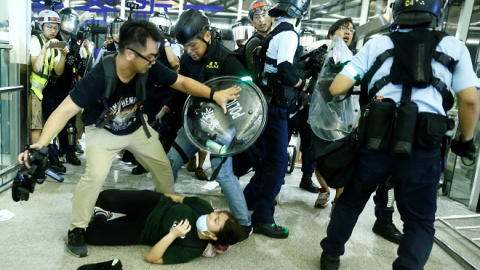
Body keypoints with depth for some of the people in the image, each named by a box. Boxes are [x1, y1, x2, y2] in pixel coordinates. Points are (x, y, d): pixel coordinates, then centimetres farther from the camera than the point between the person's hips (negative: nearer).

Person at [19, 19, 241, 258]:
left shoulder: (149, 68, -25)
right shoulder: (99, 77, -37)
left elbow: (182, 82, -15)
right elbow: (66, 110, -40)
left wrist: (213, 94, -27)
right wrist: (42, 143, -54)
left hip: (136, 127, 5)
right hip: (103, 130, -4)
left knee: (163, 167, 8)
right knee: (95, 176, -23)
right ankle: (77, 229, 1)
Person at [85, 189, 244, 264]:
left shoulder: (192, 249, -27)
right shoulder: (204, 207, -19)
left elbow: (152, 258, -27)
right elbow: (180, 198, 2)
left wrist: (173, 235, -38)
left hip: (143, 229, -2)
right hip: (153, 203, 3)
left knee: (90, 233, -13)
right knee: (107, 197, -16)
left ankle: (101, 216, 24)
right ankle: (101, 211, 24)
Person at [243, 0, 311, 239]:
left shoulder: (276, 33, 16)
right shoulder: (289, 33, -13)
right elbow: (284, 69, -26)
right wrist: (299, 82, -8)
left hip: (269, 103, 10)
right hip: (275, 106, -9)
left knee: (269, 157, 20)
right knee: (277, 163, -5)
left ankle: (250, 197, 32)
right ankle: (262, 219, -1)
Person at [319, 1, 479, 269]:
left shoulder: (377, 44, 11)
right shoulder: (454, 47, 11)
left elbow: (336, 88, 3)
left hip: (375, 141, 1)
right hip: (422, 148, -1)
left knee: (350, 202, 22)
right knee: (420, 222, 17)